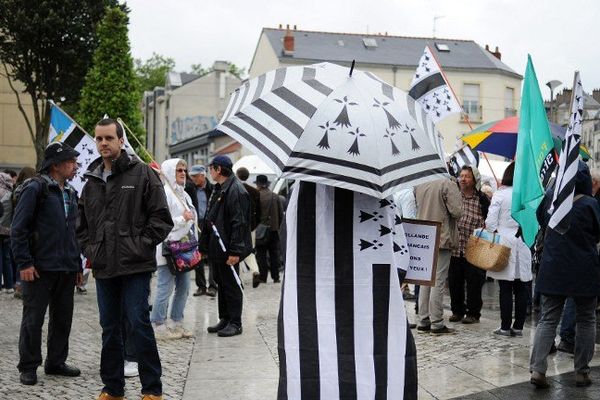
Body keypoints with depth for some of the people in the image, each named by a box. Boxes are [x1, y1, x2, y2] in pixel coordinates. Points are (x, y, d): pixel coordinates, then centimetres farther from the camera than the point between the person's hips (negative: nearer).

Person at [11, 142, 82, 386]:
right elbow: (18, 229, -11)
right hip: (40, 269, -7)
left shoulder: (70, 194, 15)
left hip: (66, 270, 7)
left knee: (63, 318, 12)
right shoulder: (35, 189, -9)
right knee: (33, 319, 1)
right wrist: (24, 263, -15)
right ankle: (28, 367, 11)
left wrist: (77, 265, 18)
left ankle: (56, 362, 24)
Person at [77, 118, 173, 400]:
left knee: (139, 323, -7)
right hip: (103, 268, 6)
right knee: (109, 327, 12)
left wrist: (141, 245, -10)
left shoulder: (142, 173, -3)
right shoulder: (91, 180, 13)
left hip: (135, 266, -6)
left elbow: (161, 217, -5)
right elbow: (82, 223, 22)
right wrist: (89, 249, 9)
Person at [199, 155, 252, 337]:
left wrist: (235, 251, -24)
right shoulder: (218, 189, 16)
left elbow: (239, 223, -21)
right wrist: (205, 245, 18)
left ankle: (235, 323, 6)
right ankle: (224, 320, 25)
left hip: (228, 249, -10)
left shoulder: (236, 191, -16)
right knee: (221, 283, 15)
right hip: (217, 247, 10)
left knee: (232, 285, -2)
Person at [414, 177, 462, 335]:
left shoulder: (419, 185, 7)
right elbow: (456, 212, -16)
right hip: (442, 238, -6)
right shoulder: (448, 184, -12)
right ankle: (436, 323, 0)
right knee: (438, 281, -2)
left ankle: (423, 322, 15)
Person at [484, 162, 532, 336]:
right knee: (521, 288, 7)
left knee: (505, 289, 1)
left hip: (505, 243, -2)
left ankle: (505, 326, 3)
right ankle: (518, 326, 10)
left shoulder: (500, 194, -6)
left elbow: (490, 222, -8)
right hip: (524, 245, 3)